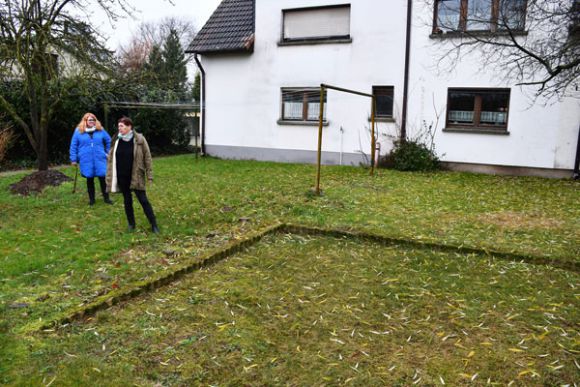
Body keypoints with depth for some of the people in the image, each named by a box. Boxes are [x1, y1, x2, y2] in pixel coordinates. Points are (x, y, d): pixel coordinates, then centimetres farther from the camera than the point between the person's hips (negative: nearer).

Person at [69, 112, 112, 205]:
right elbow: (73, 146, 3)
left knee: (103, 178, -2)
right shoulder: (78, 131, 0)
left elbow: (109, 141, 14)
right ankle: (91, 199, 21)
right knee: (89, 179, 9)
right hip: (86, 160, 0)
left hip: (100, 160, 0)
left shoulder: (100, 130, 3)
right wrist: (73, 159, 0)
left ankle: (106, 198, 12)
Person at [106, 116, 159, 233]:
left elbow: (147, 158, -6)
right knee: (127, 201, 12)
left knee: (143, 200, -3)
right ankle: (131, 224, 26)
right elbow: (111, 159, 9)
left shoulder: (139, 139, -9)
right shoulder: (117, 141, 3)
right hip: (122, 177, 4)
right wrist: (110, 177, 5)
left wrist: (149, 175, -8)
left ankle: (154, 225, 4)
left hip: (136, 176, -4)